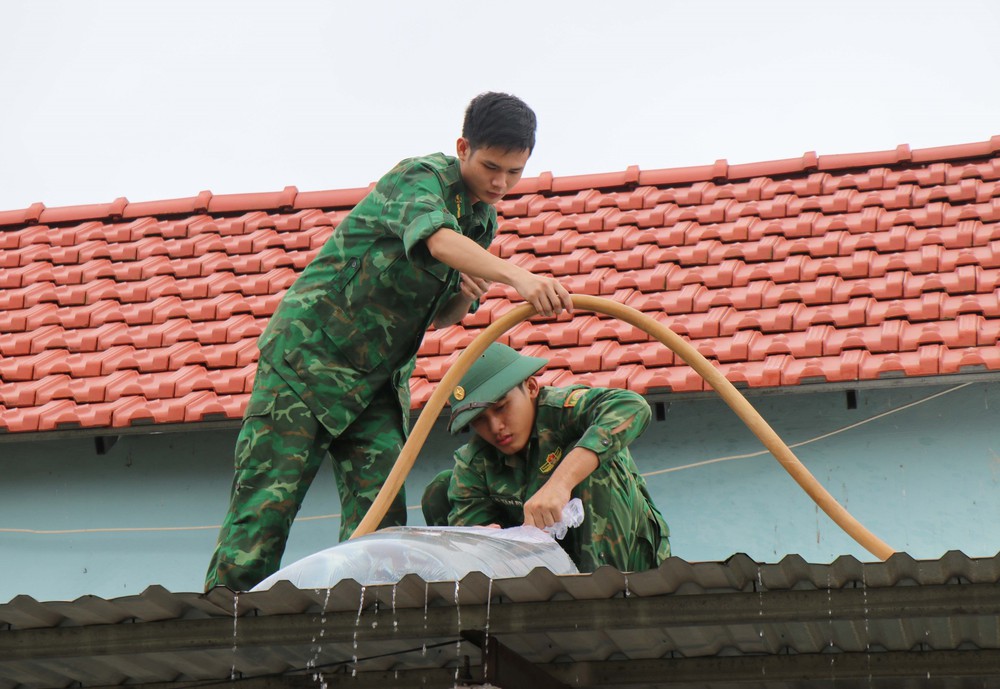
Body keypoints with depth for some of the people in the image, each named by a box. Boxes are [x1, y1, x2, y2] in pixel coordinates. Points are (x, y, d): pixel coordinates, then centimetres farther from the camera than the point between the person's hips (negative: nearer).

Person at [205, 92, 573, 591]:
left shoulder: (484, 221, 8)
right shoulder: (420, 177, -16)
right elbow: (438, 240, -40)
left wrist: (467, 296, -7)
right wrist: (517, 277, -55)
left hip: (379, 379, 8)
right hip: (309, 355, -7)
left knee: (381, 517, -4)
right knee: (268, 501, -10)